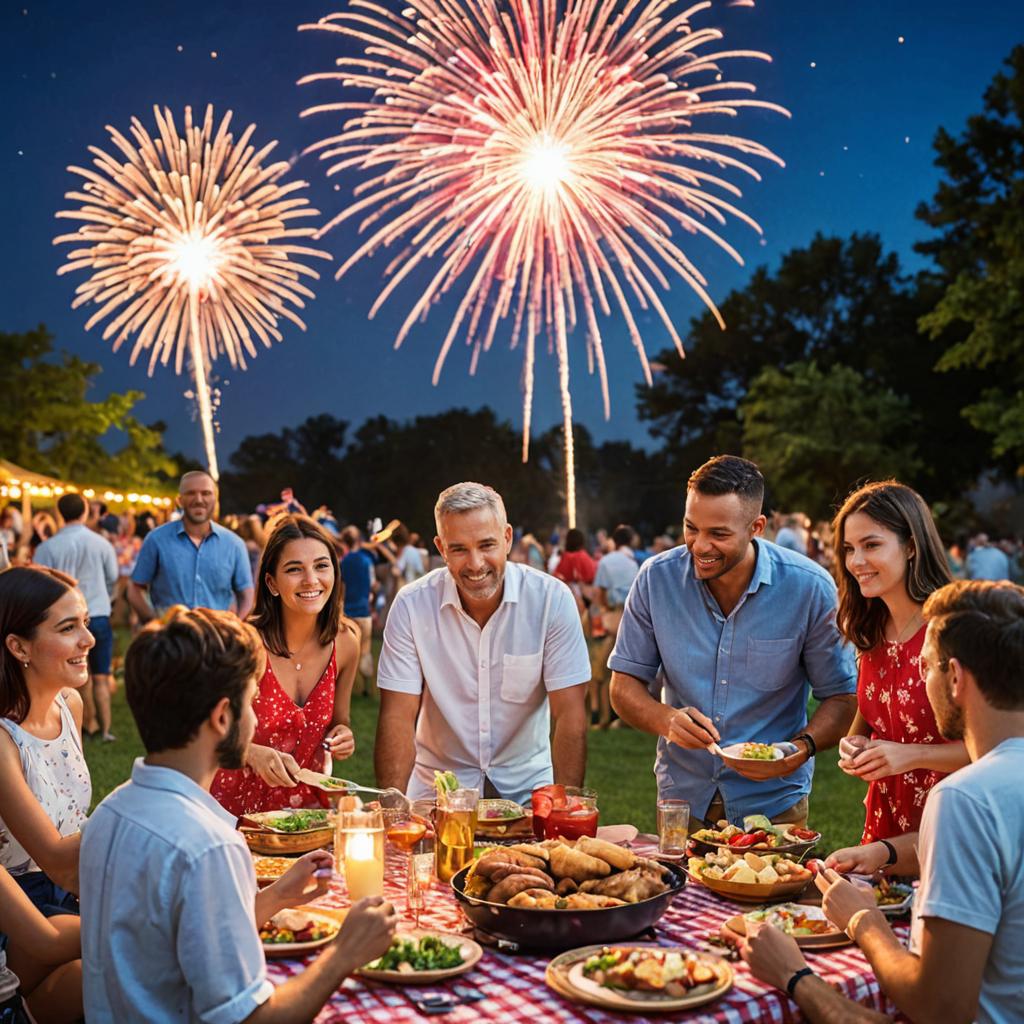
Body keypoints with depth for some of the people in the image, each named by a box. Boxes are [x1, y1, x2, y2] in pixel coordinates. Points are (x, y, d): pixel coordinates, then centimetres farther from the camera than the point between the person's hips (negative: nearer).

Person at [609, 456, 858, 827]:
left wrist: (803, 746, -26)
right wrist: (666, 720, -24)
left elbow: (842, 697, -6)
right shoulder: (656, 578, -10)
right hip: (681, 797, 2)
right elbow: (624, 685, -3)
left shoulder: (809, 588, -14)